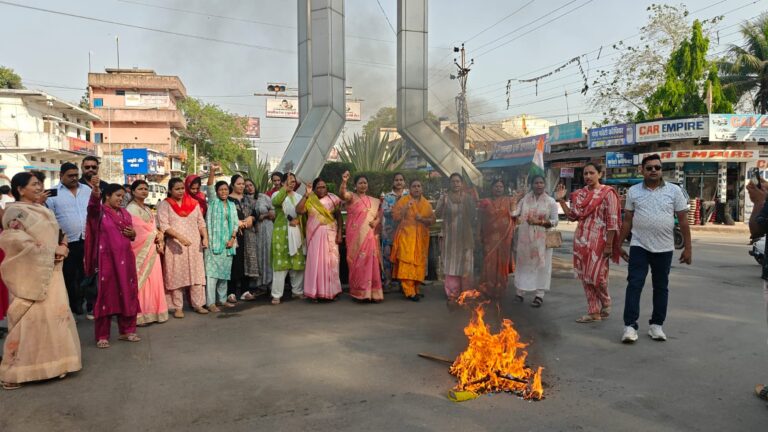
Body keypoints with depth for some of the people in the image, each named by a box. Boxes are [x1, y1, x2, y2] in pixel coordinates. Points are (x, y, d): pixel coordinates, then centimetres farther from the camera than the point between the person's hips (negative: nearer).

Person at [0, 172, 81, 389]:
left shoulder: (43, 211, 16)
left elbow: (57, 234, 21)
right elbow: (18, 240, -19)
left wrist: (62, 247, 0)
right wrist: (50, 251, -16)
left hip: (51, 272, 8)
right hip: (30, 273, -8)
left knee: (55, 314, 8)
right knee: (30, 319, -7)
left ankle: (52, 362, 17)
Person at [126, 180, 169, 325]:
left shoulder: (147, 209, 19)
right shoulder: (131, 209, -7)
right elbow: (140, 230, -15)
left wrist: (159, 241, -1)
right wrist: (157, 236, -2)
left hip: (152, 249, 8)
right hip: (141, 250, -8)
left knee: (153, 280, 7)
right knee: (141, 281, -7)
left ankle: (152, 312, 13)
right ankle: (139, 315, -4)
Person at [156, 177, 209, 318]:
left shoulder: (193, 203, 10)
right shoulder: (164, 205, -1)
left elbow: (201, 222, 12)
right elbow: (163, 226, -11)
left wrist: (205, 237, -3)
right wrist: (180, 237, -22)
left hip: (194, 245, 3)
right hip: (175, 246, -3)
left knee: (197, 274, 4)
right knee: (177, 276, 1)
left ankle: (198, 304, 12)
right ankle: (178, 307, 8)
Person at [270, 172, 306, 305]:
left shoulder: (299, 197, 16)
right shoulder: (278, 194, 2)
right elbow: (276, 202, -22)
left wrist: (298, 219, -12)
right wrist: (285, 187, -28)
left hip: (297, 232, 4)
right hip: (282, 232, -4)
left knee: (298, 262, 6)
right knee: (281, 262, -8)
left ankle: (297, 291, 18)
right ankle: (276, 294, -6)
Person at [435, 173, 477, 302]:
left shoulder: (468, 197, 4)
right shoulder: (444, 197, 2)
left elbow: (474, 215, 0)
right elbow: (438, 215, -9)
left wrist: (472, 202, -13)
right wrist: (443, 204, -23)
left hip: (465, 236, 1)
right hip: (450, 236, -1)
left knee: (465, 265, 4)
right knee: (451, 265, -1)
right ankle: (452, 294, 5)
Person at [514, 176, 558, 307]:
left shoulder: (550, 202, 0)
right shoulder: (525, 199, 7)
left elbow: (554, 221, -3)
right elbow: (515, 214, 6)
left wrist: (539, 222, -15)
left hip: (541, 239, -2)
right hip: (525, 237, 2)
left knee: (541, 264, -1)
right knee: (523, 263, 7)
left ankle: (539, 295, 4)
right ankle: (520, 292, 15)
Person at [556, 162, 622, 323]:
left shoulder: (607, 193, -7)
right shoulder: (580, 193, 11)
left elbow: (612, 221, -11)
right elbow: (573, 215, 13)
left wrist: (609, 245, -15)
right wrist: (561, 200, 3)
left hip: (598, 241, -6)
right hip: (581, 240, 6)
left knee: (596, 275, -5)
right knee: (585, 277, 8)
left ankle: (606, 304, 23)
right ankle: (594, 312, 17)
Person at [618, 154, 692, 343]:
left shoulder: (674, 190, 1)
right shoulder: (633, 191, 4)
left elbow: (683, 220, 2)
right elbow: (627, 220, 7)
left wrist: (688, 247, -1)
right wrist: (619, 245, 6)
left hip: (664, 248, 1)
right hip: (639, 247, 0)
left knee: (661, 287, 10)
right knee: (634, 285, -5)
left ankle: (656, 325, 21)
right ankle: (630, 326, -2)